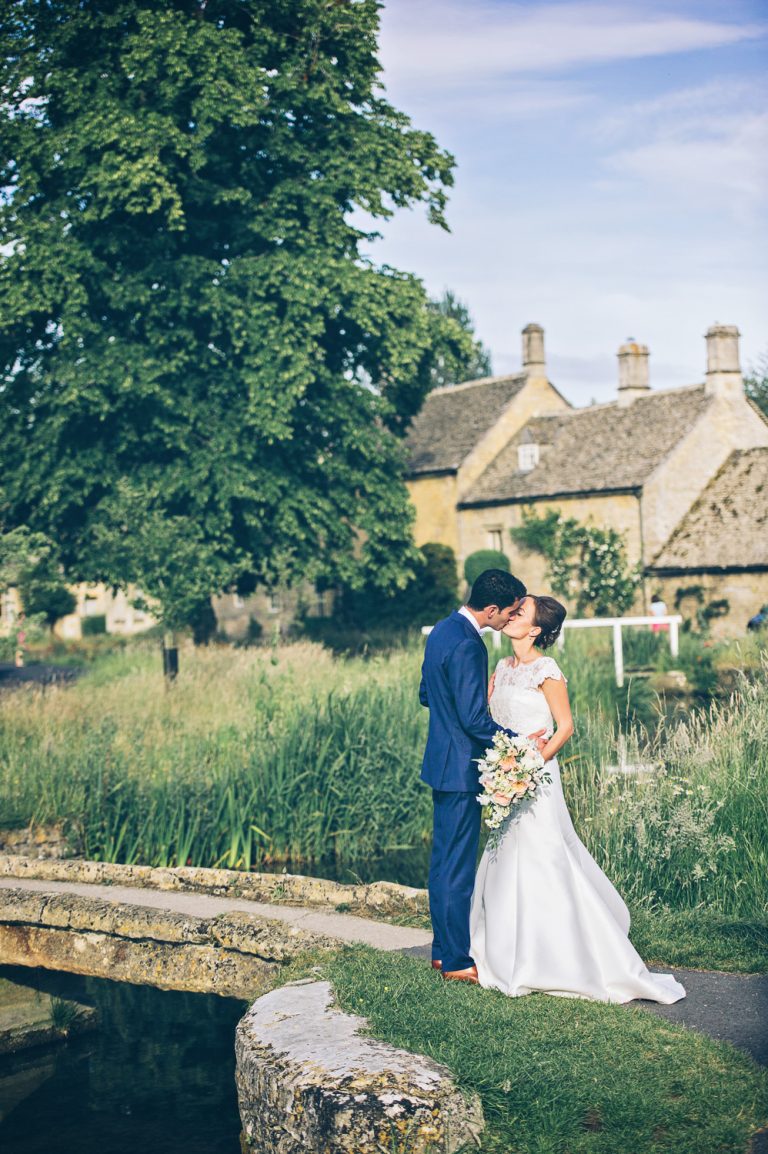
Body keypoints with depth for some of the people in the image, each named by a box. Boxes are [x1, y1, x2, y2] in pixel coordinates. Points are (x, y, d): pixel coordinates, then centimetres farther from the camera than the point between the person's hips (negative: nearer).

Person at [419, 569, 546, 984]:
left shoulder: (443, 629, 8)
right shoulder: (466, 646, -23)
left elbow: (425, 694, 18)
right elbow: (475, 720, -24)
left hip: (442, 762, 10)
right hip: (461, 768, -10)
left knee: (444, 860, 16)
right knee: (459, 867, -1)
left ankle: (442, 949, 26)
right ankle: (457, 961, 7)